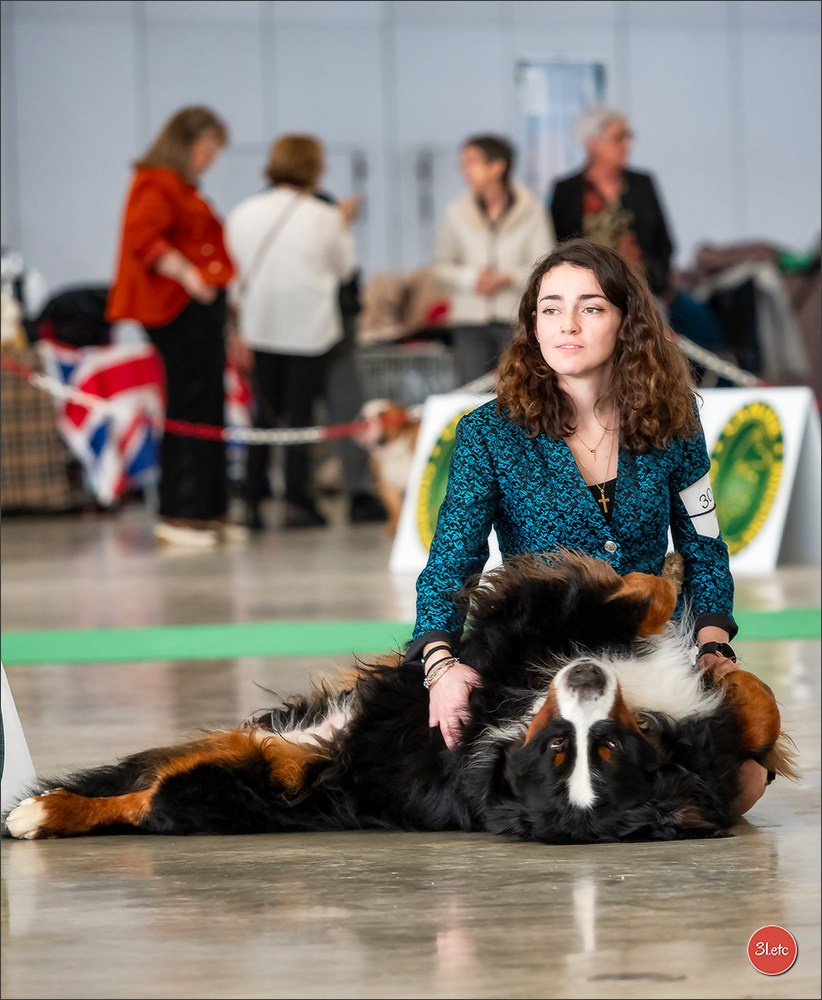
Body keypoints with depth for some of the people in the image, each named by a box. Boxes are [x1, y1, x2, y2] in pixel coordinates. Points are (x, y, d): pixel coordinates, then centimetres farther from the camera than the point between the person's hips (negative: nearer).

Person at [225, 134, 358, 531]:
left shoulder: (243, 214, 0)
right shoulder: (324, 218, -9)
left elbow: (234, 273, 6)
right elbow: (344, 267, 5)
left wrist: (240, 324, 16)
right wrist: (343, 226, 19)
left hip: (259, 329, 3)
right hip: (310, 330, -3)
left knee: (262, 414, 9)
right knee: (301, 414, 2)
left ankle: (251, 502, 5)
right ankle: (297, 504, 1)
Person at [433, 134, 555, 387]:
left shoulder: (531, 211, 1)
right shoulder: (456, 211, 8)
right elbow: (441, 266, 9)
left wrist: (509, 278, -17)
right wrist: (471, 278, -10)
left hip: (517, 319, -2)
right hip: (469, 317, 2)